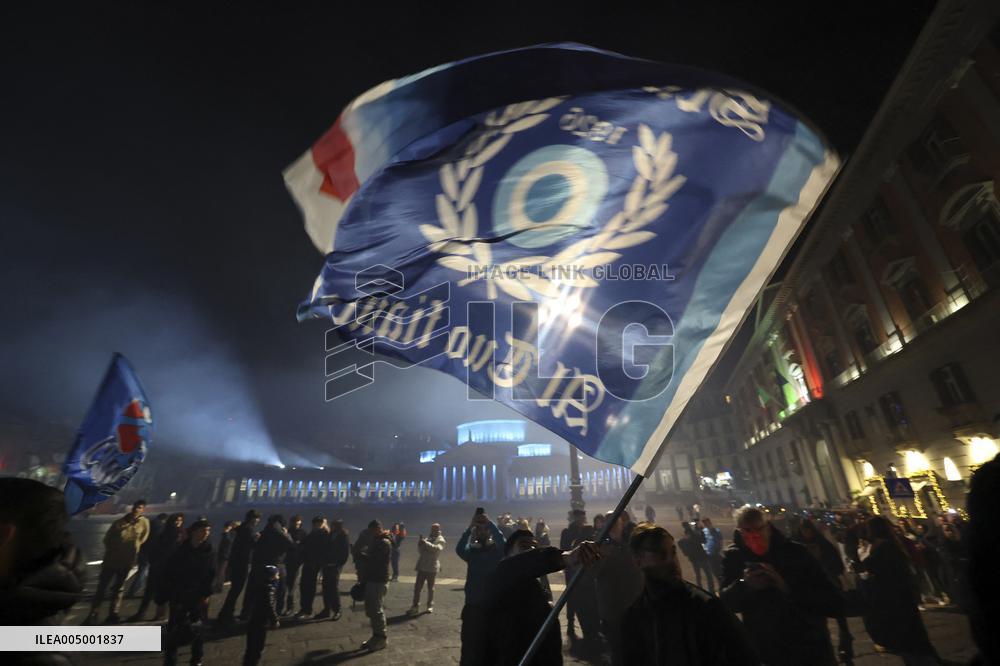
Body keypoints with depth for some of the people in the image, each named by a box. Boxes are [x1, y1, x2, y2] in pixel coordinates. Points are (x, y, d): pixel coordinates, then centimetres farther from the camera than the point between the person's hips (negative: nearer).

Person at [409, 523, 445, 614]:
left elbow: (436, 548, -24)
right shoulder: (428, 538, 14)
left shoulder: (440, 540, -4)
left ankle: (430, 606, 22)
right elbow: (420, 550, 13)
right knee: (417, 587, 2)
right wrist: (420, 543, -6)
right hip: (421, 566, 5)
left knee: (430, 588, 8)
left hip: (432, 568, -5)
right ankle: (415, 607, 10)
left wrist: (425, 543, -26)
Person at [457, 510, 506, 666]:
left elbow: (503, 542, -25)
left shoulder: (496, 550, -1)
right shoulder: (472, 551, 5)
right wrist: (470, 527, -30)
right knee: (470, 647, 7)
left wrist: (490, 523, -30)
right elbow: (459, 549, -18)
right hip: (472, 606, 2)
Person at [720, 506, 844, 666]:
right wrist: (744, 585, -34)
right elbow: (725, 603, -15)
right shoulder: (733, 557, -9)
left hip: (813, 650, 0)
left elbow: (835, 604, -15)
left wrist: (789, 588, -29)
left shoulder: (795, 552, -10)